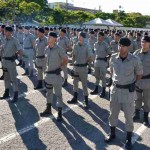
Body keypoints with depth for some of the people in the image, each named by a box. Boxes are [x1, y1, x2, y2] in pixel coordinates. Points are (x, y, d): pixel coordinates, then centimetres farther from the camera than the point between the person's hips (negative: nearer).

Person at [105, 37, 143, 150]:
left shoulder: (135, 60, -16)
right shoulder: (113, 58, -6)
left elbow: (139, 75, 0)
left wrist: (130, 83, 6)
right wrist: (116, 81, 11)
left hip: (128, 91, -3)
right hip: (115, 89, 4)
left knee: (129, 115, 8)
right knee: (113, 112, 17)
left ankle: (129, 139, 26)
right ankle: (112, 134, 38)